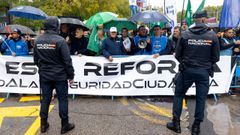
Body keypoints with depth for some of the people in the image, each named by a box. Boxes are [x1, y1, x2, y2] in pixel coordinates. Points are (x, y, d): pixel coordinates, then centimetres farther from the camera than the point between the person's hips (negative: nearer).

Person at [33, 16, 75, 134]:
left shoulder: (38, 40, 2)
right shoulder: (60, 40, -15)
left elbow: (36, 59, 11)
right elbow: (67, 60, -15)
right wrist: (71, 75, -6)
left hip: (44, 76, 5)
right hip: (60, 76, -5)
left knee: (45, 99, 14)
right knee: (63, 99, 6)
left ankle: (43, 124, 25)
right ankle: (64, 125, 16)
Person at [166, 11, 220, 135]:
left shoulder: (185, 34, -6)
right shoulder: (213, 36, -5)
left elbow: (177, 55, -2)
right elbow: (216, 57, -1)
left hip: (187, 70, 0)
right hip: (204, 72, 1)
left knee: (178, 95, 14)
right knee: (201, 98, 12)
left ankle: (176, 123, 20)